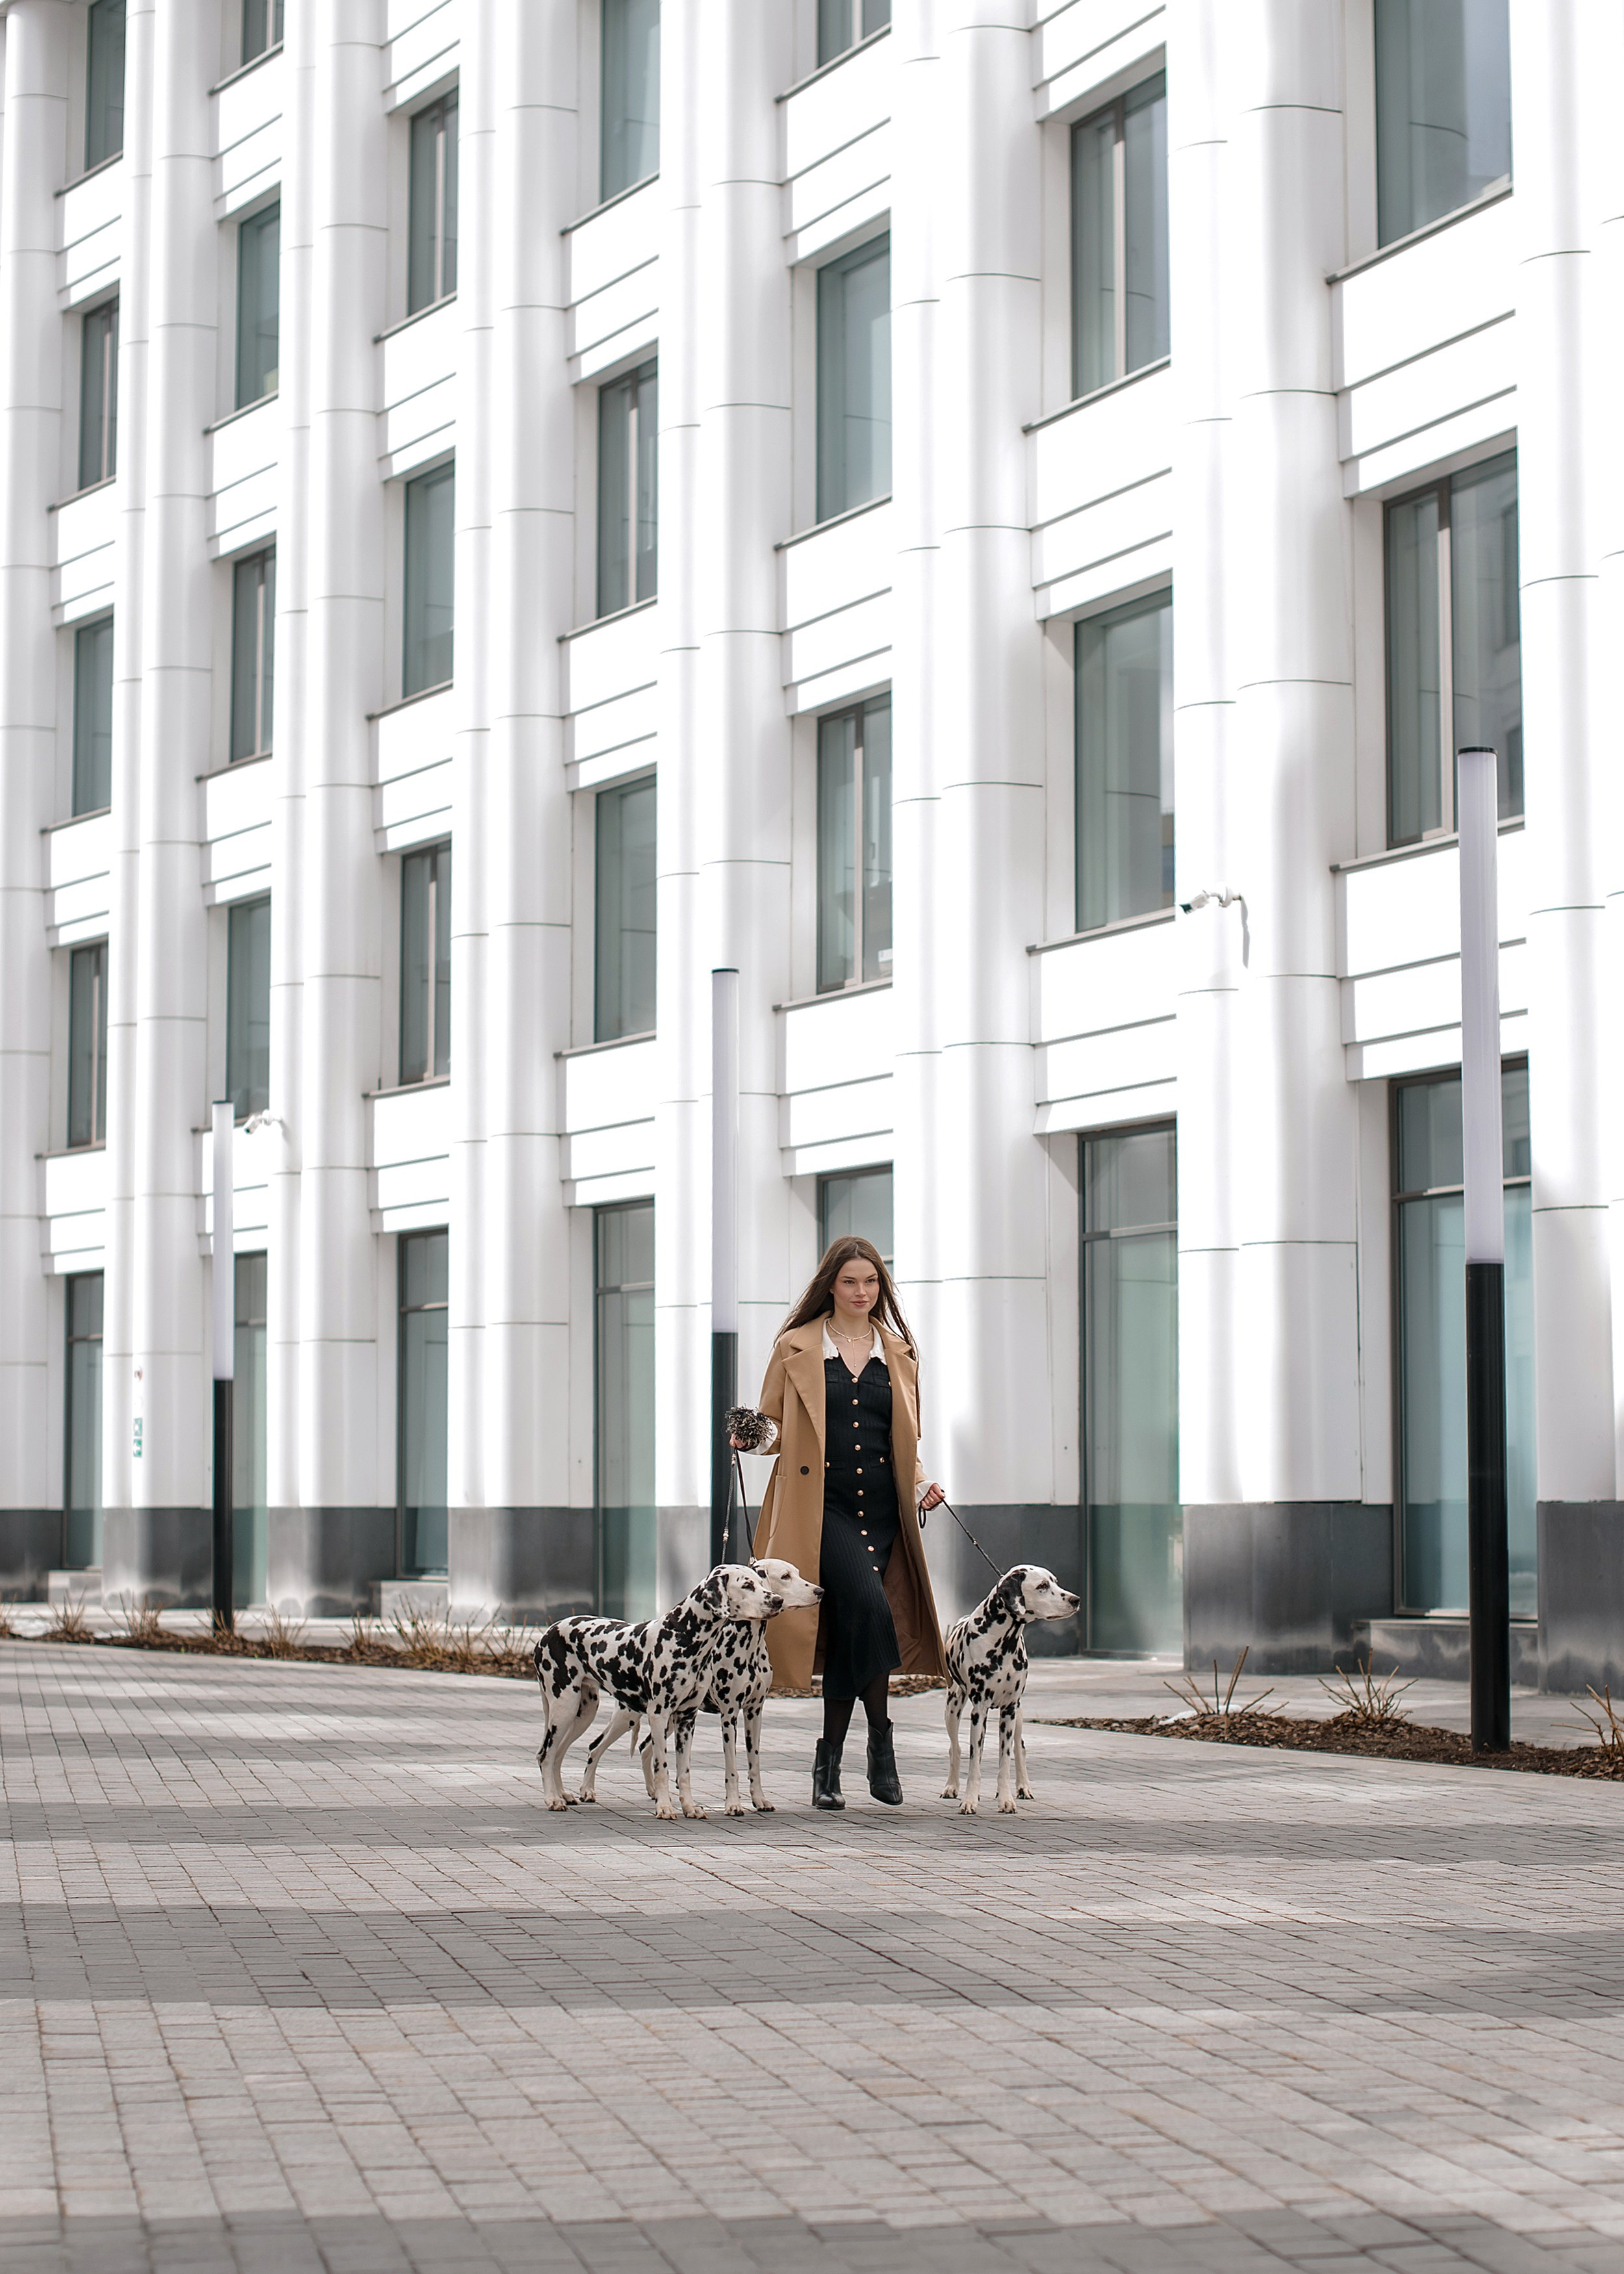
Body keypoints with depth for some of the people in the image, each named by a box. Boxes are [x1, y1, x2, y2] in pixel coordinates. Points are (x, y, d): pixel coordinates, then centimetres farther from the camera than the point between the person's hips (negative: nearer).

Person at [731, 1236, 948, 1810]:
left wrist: (921, 1485, 3)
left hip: (881, 1510, 3)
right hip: (821, 1506, -3)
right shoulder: (797, 1348, 6)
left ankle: (829, 1761, 9)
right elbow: (773, 1425, 9)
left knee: (847, 1631, 0)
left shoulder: (898, 1354, 15)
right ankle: (882, 1741, -10)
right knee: (869, 1608, -23)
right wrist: (756, 1436, -14)